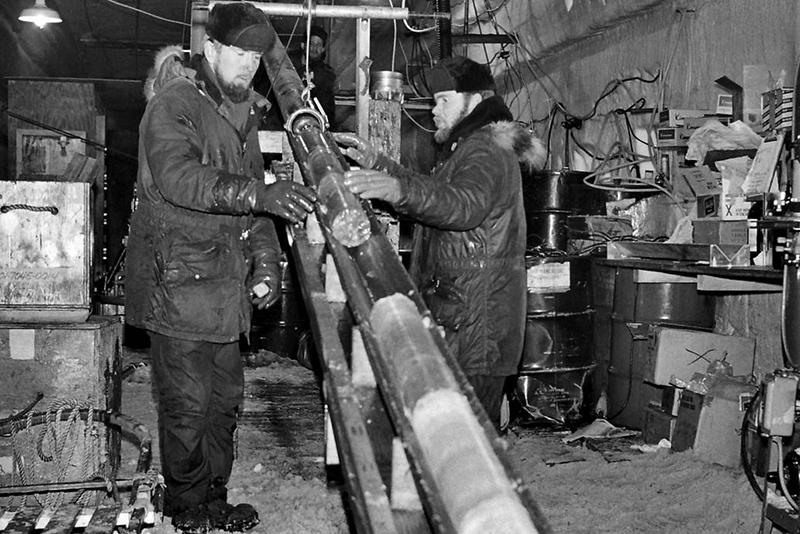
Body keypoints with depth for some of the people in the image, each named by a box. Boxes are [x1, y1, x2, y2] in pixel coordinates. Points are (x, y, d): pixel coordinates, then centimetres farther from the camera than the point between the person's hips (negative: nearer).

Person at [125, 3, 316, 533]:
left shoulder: (243, 113, 16)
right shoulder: (174, 103, -10)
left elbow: (254, 201, 17)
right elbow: (178, 179, -27)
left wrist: (267, 262, 4)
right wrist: (259, 193, -37)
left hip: (226, 284, 8)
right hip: (178, 282, -8)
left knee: (225, 398, 14)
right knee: (188, 404, 0)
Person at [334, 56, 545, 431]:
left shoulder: (487, 151, -13)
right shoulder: (468, 147, 23)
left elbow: (466, 205, -33)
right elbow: (431, 196, 29)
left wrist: (399, 189, -48)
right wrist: (377, 163, 17)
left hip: (474, 327, -11)